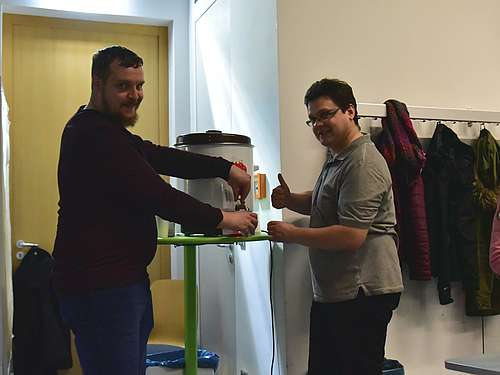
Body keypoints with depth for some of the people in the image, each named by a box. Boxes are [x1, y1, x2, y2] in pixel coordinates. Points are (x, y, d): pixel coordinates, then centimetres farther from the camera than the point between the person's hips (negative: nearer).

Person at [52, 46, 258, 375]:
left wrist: (226, 169, 4)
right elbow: (156, 196, -20)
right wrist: (222, 219, -10)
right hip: (101, 286, -11)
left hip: (124, 280, 11)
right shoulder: (95, 135, -17)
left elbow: (162, 158, 14)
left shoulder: (105, 131, 19)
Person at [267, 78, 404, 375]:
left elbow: (351, 236, -23)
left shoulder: (363, 164, -17)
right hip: (331, 292, 11)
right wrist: (291, 200, 11)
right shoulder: (338, 159, 18)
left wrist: (292, 234, -15)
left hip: (363, 294, -10)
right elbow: (323, 203, 33)